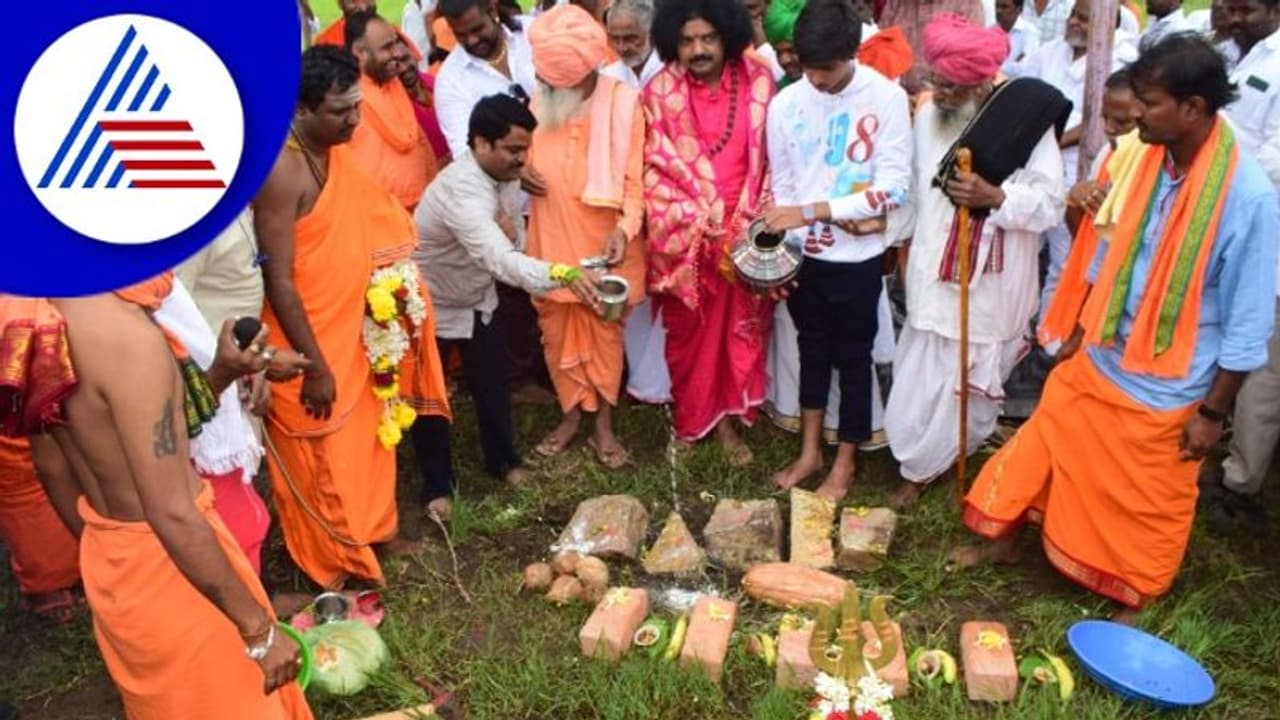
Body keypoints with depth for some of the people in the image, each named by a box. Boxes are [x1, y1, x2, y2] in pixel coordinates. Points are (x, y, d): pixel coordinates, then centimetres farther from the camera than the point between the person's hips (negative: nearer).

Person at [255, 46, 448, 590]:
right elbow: (279, 280, -25)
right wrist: (315, 366, -20)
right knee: (319, 455, 10)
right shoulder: (282, 170, -27)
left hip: (352, 330, 8)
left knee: (363, 434, 23)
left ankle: (370, 529, 45)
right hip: (308, 342, -8)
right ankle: (331, 561, 31)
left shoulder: (333, 148, 0)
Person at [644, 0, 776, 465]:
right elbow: (654, 169, -7)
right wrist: (693, 221, -18)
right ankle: (689, 416, 30)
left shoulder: (758, 80, -4)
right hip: (685, 235, -1)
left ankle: (726, 418, 24)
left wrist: (757, 219, -8)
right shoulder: (660, 92, -7)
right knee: (688, 330, 11)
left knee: (740, 326, 9)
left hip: (744, 231, 1)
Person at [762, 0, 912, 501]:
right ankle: (810, 450, 35)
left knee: (852, 356, 11)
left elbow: (893, 187, -18)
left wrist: (811, 211, -24)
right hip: (803, 253, 3)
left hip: (858, 257, -3)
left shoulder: (887, 98, -13)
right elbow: (782, 185, 2)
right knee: (812, 349, 18)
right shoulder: (785, 104, -6)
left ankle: (845, 462, 27)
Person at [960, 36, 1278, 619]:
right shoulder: (1139, 157, -7)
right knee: (1040, 449, 18)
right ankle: (1001, 540, 42)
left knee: (1148, 503, 15)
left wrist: (1214, 411, -11)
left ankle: (1132, 601, 40)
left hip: (1167, 388, -5)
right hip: (1097, 358, 5)